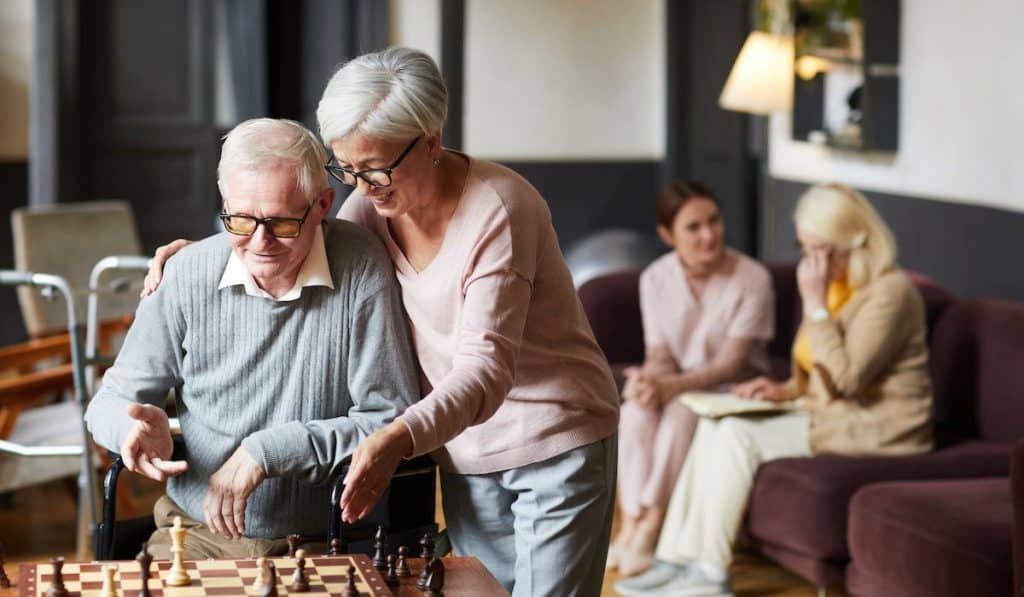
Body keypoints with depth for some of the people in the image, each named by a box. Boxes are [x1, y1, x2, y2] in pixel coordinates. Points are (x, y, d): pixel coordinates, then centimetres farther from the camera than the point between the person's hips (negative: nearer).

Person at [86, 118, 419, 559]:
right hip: (197, 535, 2)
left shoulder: (360, 269, -9)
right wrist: (143, 424, -15)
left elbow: (394, 422, -8)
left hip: (320, 542, -1)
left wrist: (271, 449, -16)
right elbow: (110, 403, 8)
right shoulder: (188, 275, -2)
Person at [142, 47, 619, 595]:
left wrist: (398, 439, -47)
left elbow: (486, 368, -31)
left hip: (557, 446, -5)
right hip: (467, 453, 6)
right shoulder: (374, 201, -4)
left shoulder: (500, 210, -23)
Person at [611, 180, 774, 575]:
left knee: (682, 412, -34)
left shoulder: (752, 278, -17)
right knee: (637, 410, -30)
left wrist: (670, 386, -32)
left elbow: (730, 364, -18)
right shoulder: (655, 279, -5)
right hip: (677, 385, 3)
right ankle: (630, 525, -25)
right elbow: (660, 356, -3)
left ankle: (651, 530, -27)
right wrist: (650, 380, -27)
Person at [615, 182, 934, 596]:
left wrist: (815, 305, -22)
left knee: (739, 436, -21)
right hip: (831, 415, 9)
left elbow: (846, 378, -24)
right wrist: (788, 389, 4)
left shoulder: (890, 290, -16)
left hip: (874, 428, -9)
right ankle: (676, 559, -12)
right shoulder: (834, 285, 12)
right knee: (713, 427, -7)